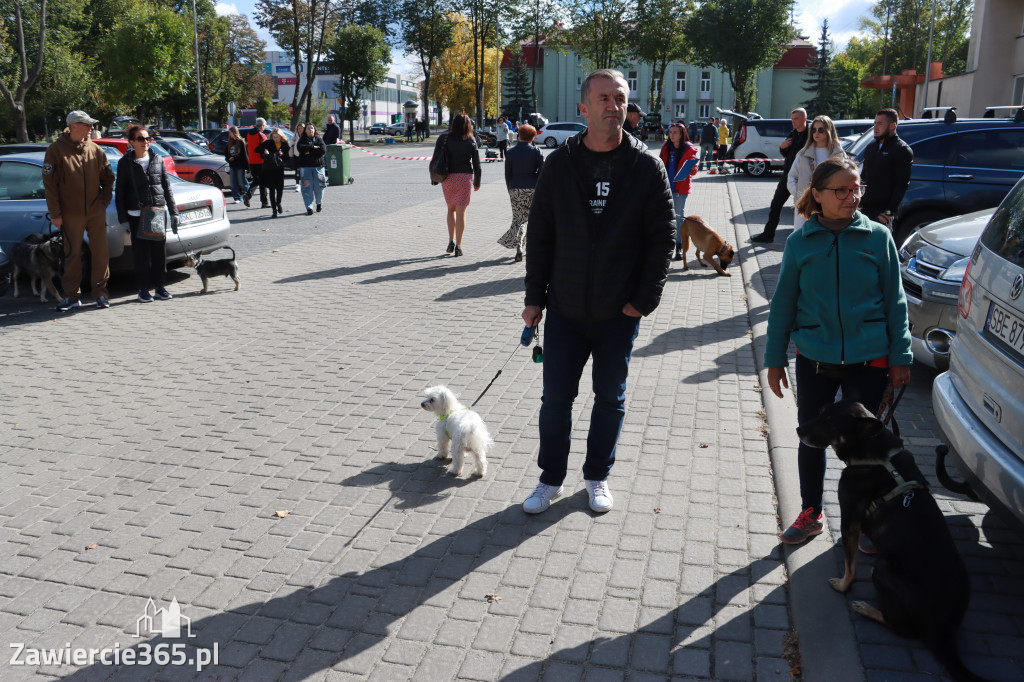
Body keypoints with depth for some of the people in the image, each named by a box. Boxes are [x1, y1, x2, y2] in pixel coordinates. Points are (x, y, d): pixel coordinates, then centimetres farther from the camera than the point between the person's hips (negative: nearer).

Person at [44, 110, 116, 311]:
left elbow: (108, 178, 16)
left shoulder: (95, 150, 6)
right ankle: (71, 296, 13)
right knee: (73, 254, 4)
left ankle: (100, 291, 12)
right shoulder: (56, 150, -2)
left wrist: (105, 201, 5)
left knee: (100, 252, 1)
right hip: (71, 214, -2)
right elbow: (49, 184, -3)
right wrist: (55, 214, -6)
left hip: (96, 212, 2)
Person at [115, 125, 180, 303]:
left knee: (160, 251, 5)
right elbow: (120, 192, 2)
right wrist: (123, 219, -4)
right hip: (136, 215, -2)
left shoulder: (157, 160, 8)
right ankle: (143, 289, 11)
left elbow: (167, 188, 12)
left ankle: (159, 287, 16)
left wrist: (173, 212, 7)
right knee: (141, 253, 1)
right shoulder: (125, 163, 1)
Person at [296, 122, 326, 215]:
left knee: (319, 186, -1)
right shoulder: (302, 140, 11)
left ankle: (319, 203, 24)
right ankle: (309, 208, -5)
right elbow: (300, 148, -10)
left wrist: (310, 152, -8)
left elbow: (323, 150, -5)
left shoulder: (318, 139, 11)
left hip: (318, 166, 0)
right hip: (305, 166, 0)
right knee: (307, 187, -7)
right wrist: (313, 147, -10)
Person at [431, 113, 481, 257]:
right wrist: (477, 182, 11)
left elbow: (435, 159, -1)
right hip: (465, 176, -1)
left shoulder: (443, 139, -2)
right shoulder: (471, 141, -2)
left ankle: (451, 241, 13)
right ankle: (458, 245, 1)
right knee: (461, 212, 2)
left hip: (448, 177, 1)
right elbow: (476, 164, 1)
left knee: (451, 208, 19)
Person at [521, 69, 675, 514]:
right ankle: (551, 479, 26)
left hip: (620, 313, 0)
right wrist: (534, 298, 2)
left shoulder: (647, 167, -3)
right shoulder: (559, 164, 0)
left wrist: (644, 300, -9)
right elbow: (539, 236, 3)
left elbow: (662, 239, -3)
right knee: (556, 398, 6)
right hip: (564, 310, 1)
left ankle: (597, 477, 32)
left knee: (611, 399, 12)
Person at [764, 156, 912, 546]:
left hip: (869, 360, -1)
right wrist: (775, 358, 2)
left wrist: (900, 357, -1)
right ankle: (810, 514, 32)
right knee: (811, 438, 13)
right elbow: (783, 303, 2)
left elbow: (895, 300, 1)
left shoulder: (878, 237, -4)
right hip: (814, 360, 1)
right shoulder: (800, 242, -3)